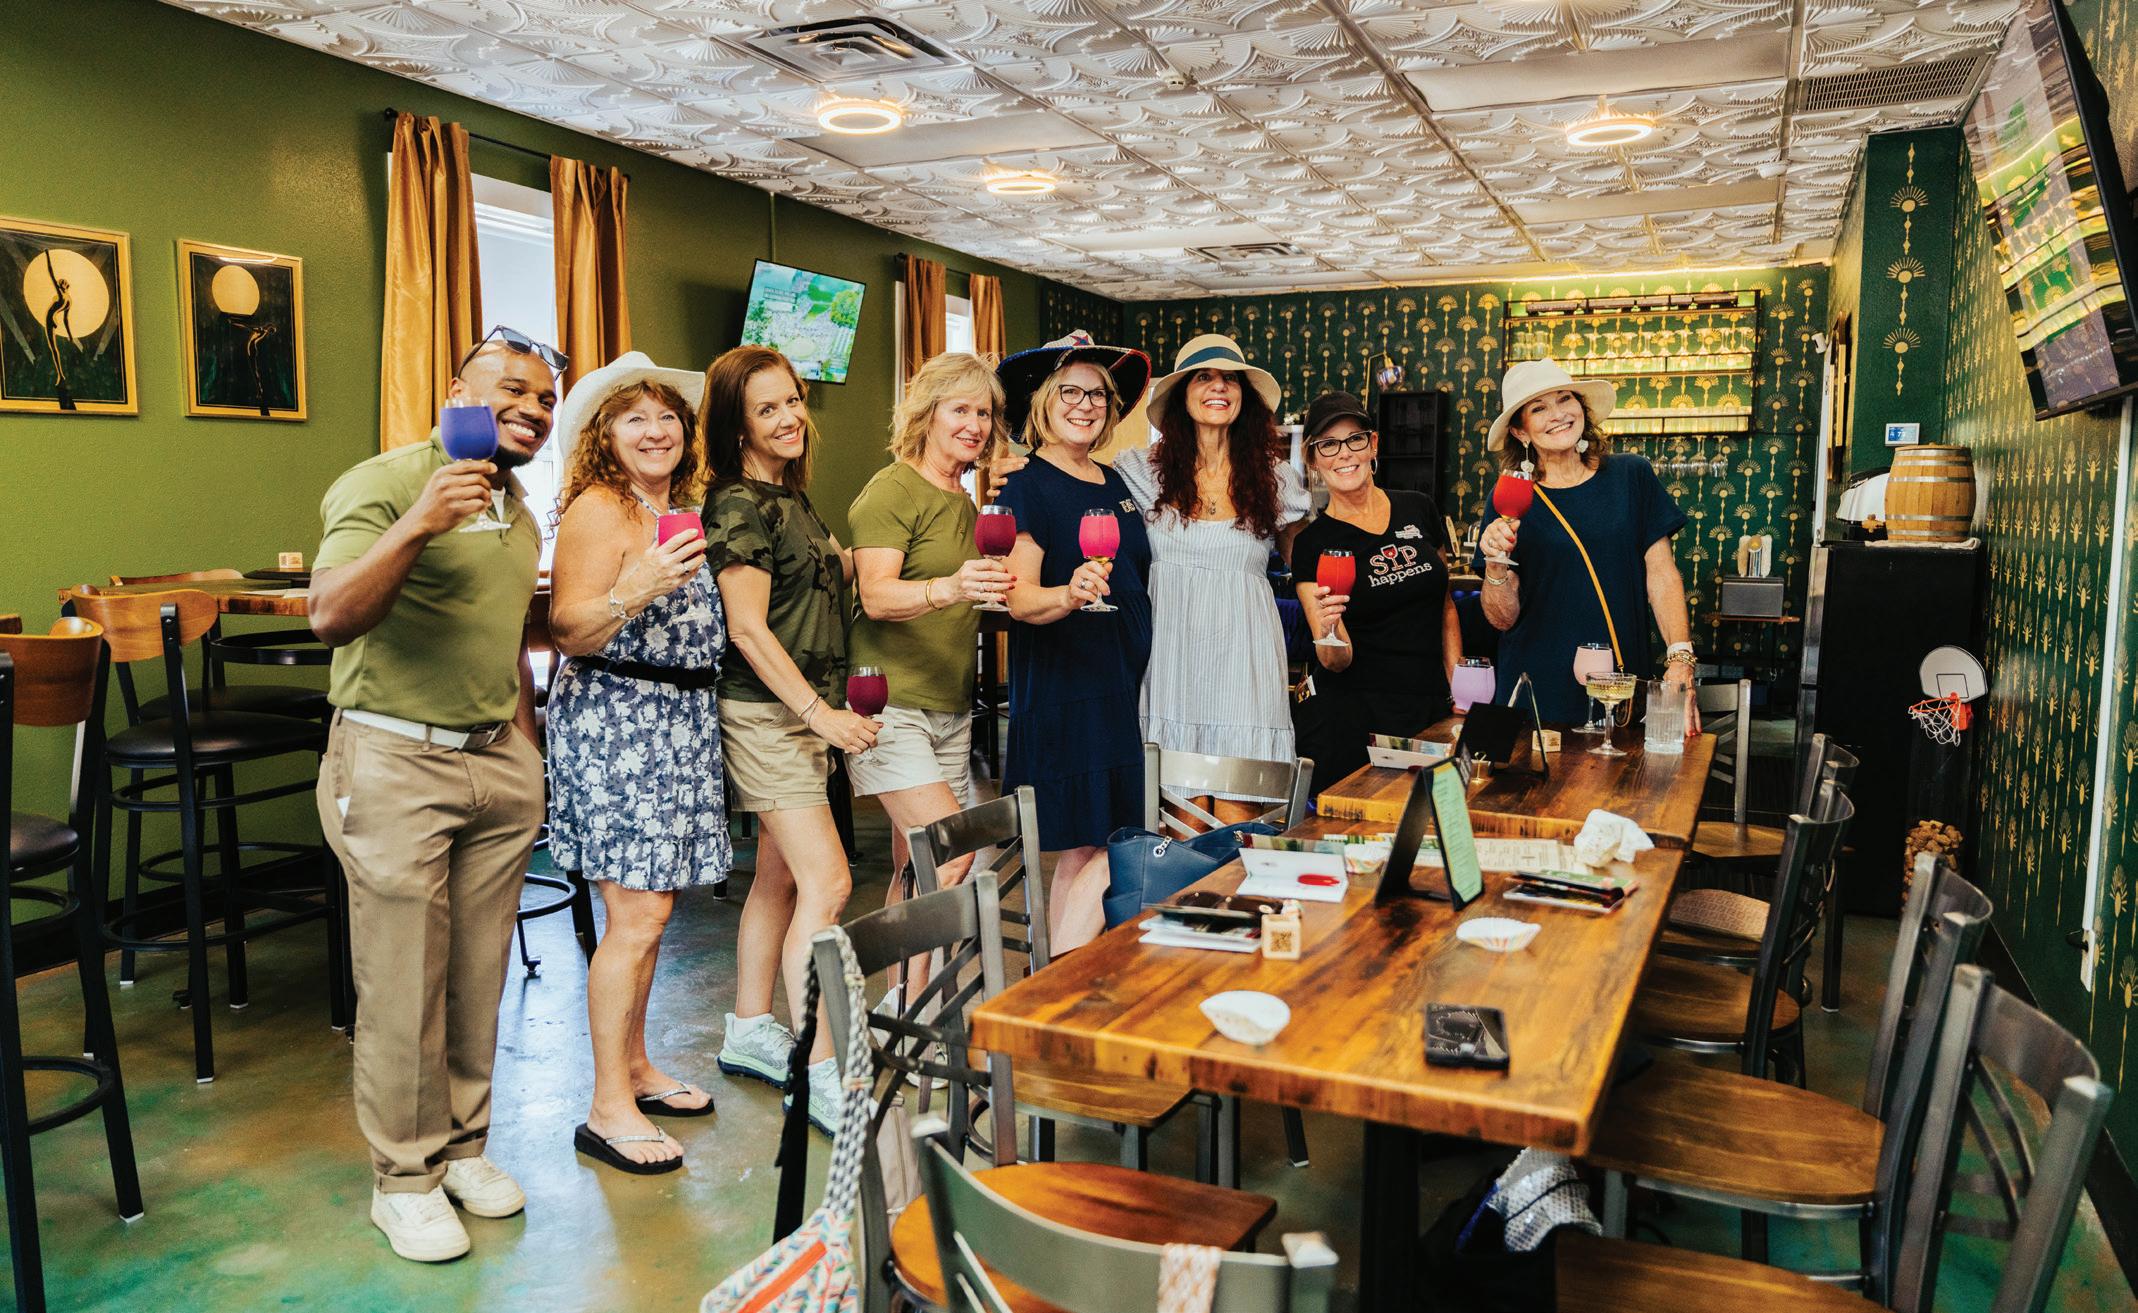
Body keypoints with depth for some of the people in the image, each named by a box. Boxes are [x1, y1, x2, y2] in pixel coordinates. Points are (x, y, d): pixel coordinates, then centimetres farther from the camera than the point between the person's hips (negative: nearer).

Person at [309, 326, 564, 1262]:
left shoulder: (520, 517, 14)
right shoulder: (383, 483, -11)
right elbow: (331, 618, -23)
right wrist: (417, 524, -35)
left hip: (498, 760, 7)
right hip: (396, 762, -6)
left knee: (480, 976, 12)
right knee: (404, 986, 1)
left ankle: (464, 1145, 27)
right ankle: (403, 1177, 17)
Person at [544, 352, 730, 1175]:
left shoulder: (682, 508, 16)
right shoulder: (597, 509, -9)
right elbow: (569, 632, -17)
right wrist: (633, 590, -31)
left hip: (677, 722, 8)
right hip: (615, 720, -8)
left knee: (650, 908, 13)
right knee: (636, 916, -8)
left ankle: (635, 1067, 27)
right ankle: (608, 1109, 2)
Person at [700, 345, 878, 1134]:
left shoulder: (792, 500, 15)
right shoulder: (740, 505, -12)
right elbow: (747, 627, -17)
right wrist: (820, 711, -19)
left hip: (806, 712, 9)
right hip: (766, 712, -9)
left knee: (779, 876, 15)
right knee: (826, 882, -12)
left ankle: (750, 1033, 27)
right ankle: (819, 1075, -7)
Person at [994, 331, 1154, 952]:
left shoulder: (1115, 483, 16)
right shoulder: (1026, 487, -6)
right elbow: (1020, 600, -17)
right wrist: (1070, 594, -35)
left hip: (1124, 689, 7)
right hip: (1061, 692, -7)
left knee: (1085, 859, 7)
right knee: (1083, 856, -9)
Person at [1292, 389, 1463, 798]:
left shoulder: (1419, 511, 5)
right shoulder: (1312, 544, -5)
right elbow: (1336, 662, -11)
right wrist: (1329, 631, -33)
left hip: (1430, 713, 3)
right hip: (1351, 719, -3)